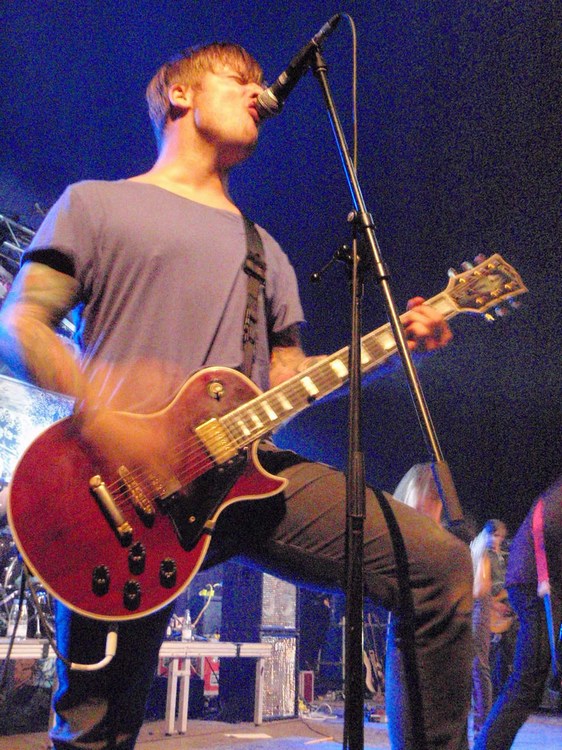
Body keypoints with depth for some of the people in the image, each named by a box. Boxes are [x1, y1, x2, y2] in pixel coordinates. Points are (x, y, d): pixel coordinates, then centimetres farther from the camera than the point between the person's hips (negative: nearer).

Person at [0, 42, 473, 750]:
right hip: (127, 484, -4)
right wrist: (96, 404, -19)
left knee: (440, 566, -10)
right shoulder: (96, 202, 12)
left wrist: (397, 342, 7)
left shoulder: (264, 249, 27)